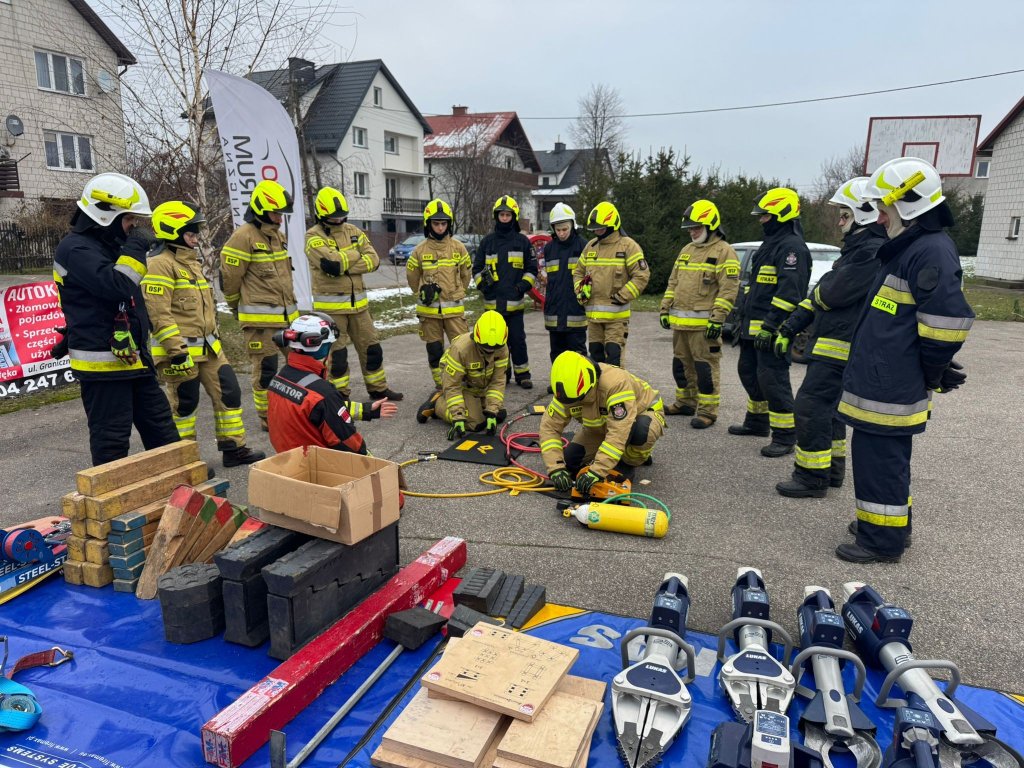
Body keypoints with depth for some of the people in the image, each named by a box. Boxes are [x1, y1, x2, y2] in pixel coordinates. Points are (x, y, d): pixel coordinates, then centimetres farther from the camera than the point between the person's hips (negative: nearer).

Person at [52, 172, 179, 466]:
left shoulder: (109, 245, 17)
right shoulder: (75, 248, -14)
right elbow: (115, 286, -31)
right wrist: (136, 247, -18)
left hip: (132, 358, 10)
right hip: (103, 363, -9)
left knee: (159, 425, 14)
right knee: (111, 437, -1)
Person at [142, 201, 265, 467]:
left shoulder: (191, 260, 17)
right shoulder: (160, 264, -14)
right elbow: (159, 313, -21)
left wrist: (214, 337, 24)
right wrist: (176, 350, -23)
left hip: (208, 347, 9)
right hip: (181, 351, -9)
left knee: (229, 392, 9)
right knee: (183, 405, 3)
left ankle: (233, 448, 19)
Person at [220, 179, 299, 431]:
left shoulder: (277, 234, 14)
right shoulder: (243, 236, -13)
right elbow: (229, 278, -9)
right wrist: (238, 308, 4)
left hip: (287, 314, 8)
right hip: (260, 318, -8)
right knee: (265, 369, 0)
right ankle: (268, 418, 13)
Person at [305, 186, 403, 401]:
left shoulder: (353, 231, 9)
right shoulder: (314, 236, -8)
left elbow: (373, 260, -3)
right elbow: (330, 264, -24)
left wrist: (344, 267, -15)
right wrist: (356, 255, -8)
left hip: (358, 302, 6)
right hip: (331, 306, -5)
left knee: (371, 347, 13)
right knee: (336, 353, 2)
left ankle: (378, 388, 27)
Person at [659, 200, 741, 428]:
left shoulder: (724, 251, -7)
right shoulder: (686, 250, 18)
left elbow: (729, 288, -14)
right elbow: (673, 282, 22)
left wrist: (717, 319, -20)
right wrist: (665, 309, 15)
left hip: (703, 323, -8)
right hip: (680, 322, 8)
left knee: (705, 366, -5)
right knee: (681, 363, 16)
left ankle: (707, 411, 1)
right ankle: (685, 403, 29)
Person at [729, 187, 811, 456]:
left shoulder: (792, 246, -14)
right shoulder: (770, 244, 19)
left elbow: (789, 292, -22)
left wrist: (769, 326, -25)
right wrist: (745, 318, 23)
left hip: (772, 329, -11)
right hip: (753, 327, 11)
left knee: (772, 379, -9)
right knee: (749, 372, 18)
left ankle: (785, 436, -1)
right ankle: (757, 421, 34)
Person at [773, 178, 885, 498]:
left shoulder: (874, 252, -17)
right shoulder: (856, 248, 18)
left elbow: (833, 293, -24)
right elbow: (819, 296, 17)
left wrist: (820, 288, 1)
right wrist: (789, 329, 15)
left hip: (841, 348, -10)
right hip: (831, 345, 10)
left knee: (810, 408, -8)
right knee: (828, 408, 17)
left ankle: (813, 478, 0)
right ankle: (832, 470, 28)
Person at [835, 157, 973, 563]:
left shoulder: (932, 251, -17)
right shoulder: (908, 248, 16)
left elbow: (949, 319, -22)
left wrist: (931, 374, -12)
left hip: (890, 389, -10)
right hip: (884, 381, 10)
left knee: (879, 459, -2)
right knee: (886, 455, 20)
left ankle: (882, 541, 11)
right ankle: (890, 524, 35)